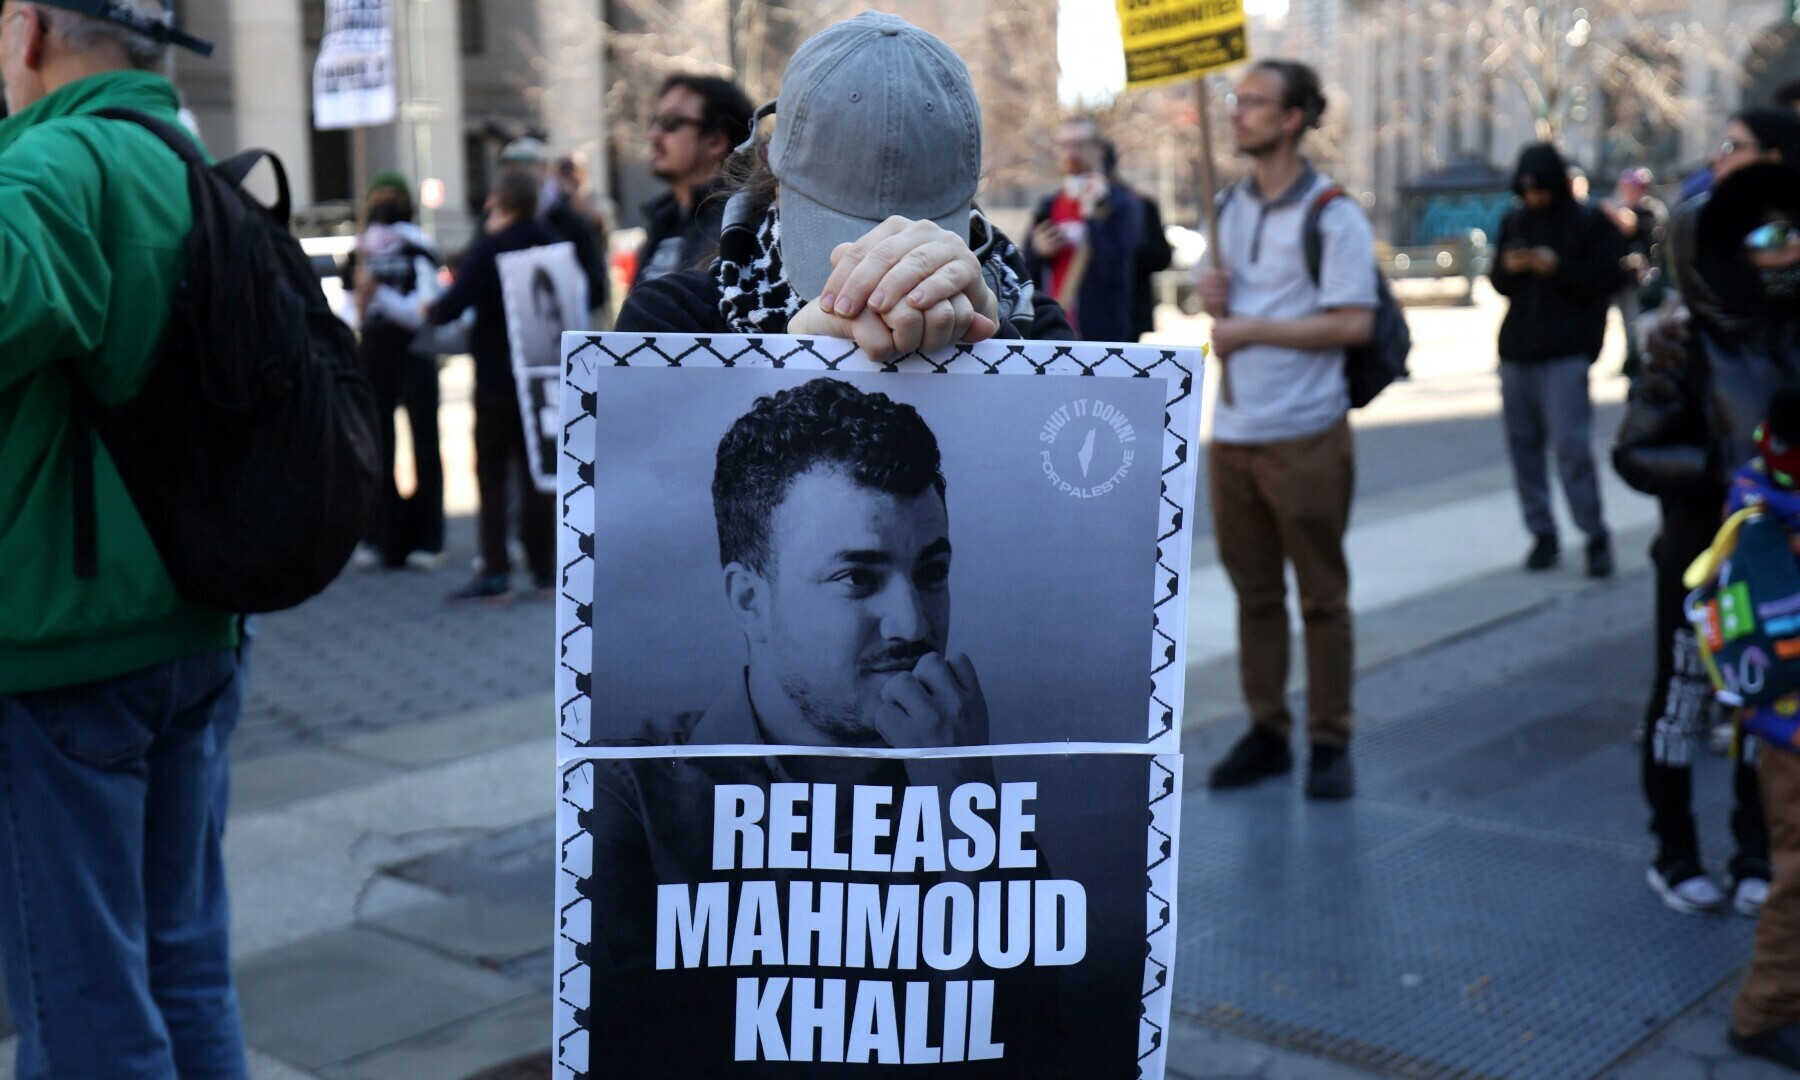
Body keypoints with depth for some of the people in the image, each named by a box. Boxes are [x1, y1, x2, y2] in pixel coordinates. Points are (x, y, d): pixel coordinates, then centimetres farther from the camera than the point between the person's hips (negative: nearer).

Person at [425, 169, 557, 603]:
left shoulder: (487, 249, -12)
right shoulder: (550, 245, 7)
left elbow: (454, 303, -21)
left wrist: (430, 311, -2)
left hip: (497, 376, -6)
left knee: (492, 474, 0)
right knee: (536, 472, 10)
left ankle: (496, 574, -3)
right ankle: (544, 571, 9)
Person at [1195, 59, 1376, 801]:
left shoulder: (1332, 215, -8)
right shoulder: (1228, 206, 13)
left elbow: (1353, 323, -17)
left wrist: (1248, 328, -14)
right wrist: (1211, 299, 0)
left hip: (1305, 437, -6)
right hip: (1232, 433, 6)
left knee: (1321, 596, 3)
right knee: (1253, 594, 10)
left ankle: (1330, 744, 11)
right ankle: (1266, 733, 19)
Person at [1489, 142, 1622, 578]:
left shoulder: (1590, 223, 0)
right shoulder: (1514, 221, 14)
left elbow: (1606, 281, -5)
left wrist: (1558, 268, -18)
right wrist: (1506, 269, -6)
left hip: (1566, 353, -5)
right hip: (1516, 350, 5)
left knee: (1570, 444, -11)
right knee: (1522, 444, 4)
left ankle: (1596, 538, -2)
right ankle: (1542, 534, 13)